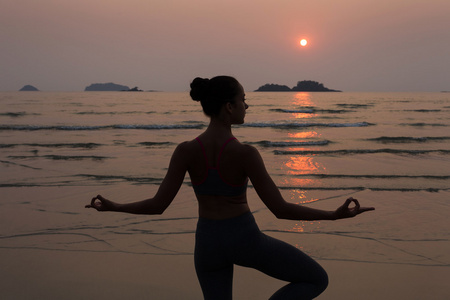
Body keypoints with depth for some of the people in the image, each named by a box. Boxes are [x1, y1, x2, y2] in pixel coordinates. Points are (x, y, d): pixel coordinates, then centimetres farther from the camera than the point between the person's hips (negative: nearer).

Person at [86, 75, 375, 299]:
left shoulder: (185, 150, -12)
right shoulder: (246, 153, -21)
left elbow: (158, 205, -10)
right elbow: (280, 209, -21)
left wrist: (112, 206, 6)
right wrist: (335, 215, -14)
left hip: (208, 243, 4)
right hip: (245, 238, -4)